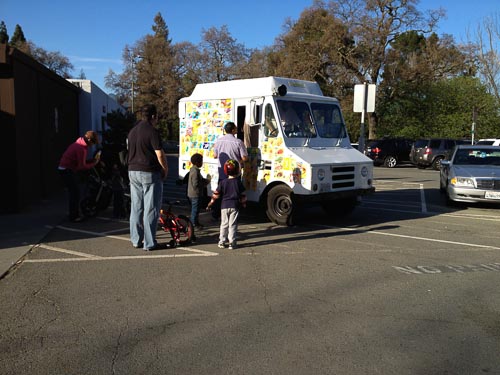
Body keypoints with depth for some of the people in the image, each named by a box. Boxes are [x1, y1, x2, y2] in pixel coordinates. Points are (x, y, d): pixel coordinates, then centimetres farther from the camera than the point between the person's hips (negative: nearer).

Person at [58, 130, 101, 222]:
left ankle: (75, 214, 21)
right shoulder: (81, 148, -22)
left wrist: (94, 159, 1)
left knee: (76, 192, 14)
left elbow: (82, 161, 12)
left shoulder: (80, 144, 9)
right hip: (67, 170, -10)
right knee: (75, 192, -8)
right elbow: (82, 166, -22)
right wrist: (94, 163, -12)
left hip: (66, 169, 10)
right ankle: (73, 216, -3)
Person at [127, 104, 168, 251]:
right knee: (151, 209, -1)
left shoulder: (132, 131, 12)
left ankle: (136, 240, 19)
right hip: (150, 173, -8)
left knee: (136, 208, 12)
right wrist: (165, 169, -4)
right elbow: (160, 154, -17)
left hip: (133, 172, 8)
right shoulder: (152, 131, -13)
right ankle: (149, 243, 2)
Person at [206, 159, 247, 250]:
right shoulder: (238, 182, -2)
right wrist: (244, 204, 14)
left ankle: (222, 242, 13)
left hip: (224, 206, 1)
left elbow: (216, 194, 1)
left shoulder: (223, 182, 0)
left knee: (224, 224, 11)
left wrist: (210, 204, 9)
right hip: (234, 206, -1)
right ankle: (231, 243, 2)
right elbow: (243, 195, 1)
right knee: (232, 225, 3)